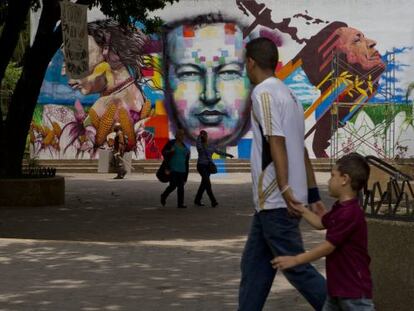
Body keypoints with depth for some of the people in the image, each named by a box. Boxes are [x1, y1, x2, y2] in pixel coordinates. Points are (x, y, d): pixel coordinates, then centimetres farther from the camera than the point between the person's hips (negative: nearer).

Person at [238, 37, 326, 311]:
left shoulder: (263, 94, -11)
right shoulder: (288, 94, 17)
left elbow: (276, 142, -21)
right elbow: (302, 150, 18)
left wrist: (284, 188, -25)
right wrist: (312, 194, 19)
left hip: (275, 200, -9)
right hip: (279, 201, 9)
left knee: (295, 266, -5)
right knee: (254, 265, 12)